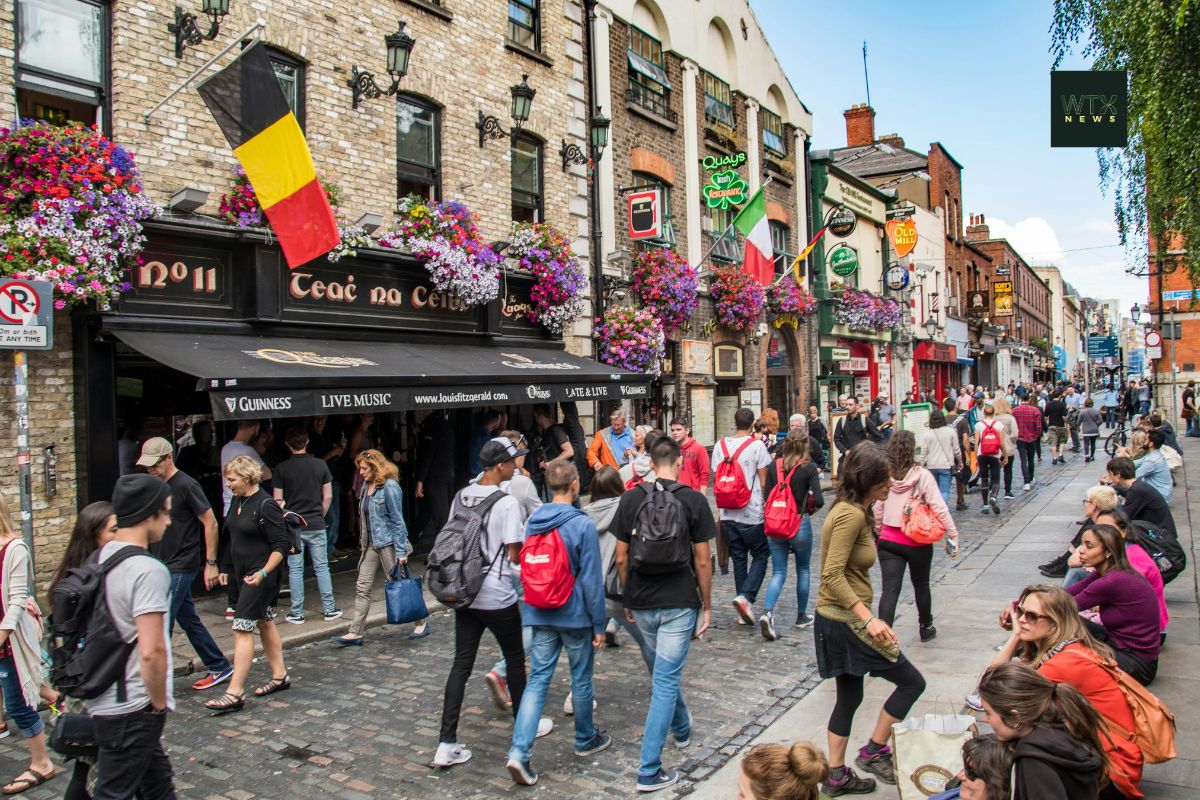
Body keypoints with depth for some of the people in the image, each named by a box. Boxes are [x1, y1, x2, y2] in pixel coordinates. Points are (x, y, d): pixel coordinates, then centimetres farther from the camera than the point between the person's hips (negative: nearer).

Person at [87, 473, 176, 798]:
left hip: (103, 700, 9)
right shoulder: (149, 570, -22)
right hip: (131, 710, -9)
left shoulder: (101, 558, 5)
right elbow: (152, 652, -27)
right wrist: (160, 703, -11)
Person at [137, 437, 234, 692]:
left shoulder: (186, 486, -14)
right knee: (189, 621, 14)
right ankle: (220, 668, 24)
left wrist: (211, 563, -13)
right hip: (162, 567, 8)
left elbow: (210, 523, -13)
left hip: (180, 568, -8)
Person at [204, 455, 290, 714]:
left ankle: (235, 693, -6)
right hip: (243, 573, 9)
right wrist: (227, 569, 19)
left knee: (242, 629, -10)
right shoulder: (238, 501, 8)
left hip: (261, 576, -9)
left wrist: (263, 573, -26)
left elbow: (280, 546, -18)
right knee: (264, 623, 16)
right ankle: (279, 676, 28)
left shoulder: (266, 505, -18)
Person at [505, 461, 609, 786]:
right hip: (575, 616, -4)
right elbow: (591, 579, -14)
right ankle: (585, 740, 33)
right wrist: (599, 625, -6)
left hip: (540, 615, 4)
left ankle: (519, 751, -5)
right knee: (581, 679, 14)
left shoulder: (532, 522, 2)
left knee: (538, 679, 6)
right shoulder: (582, 525, -16)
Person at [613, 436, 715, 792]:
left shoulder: (630, 499, -1)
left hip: (641, 603, 4)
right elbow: (702, 560, -7)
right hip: (679, 603, -4)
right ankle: (650, 770, 2)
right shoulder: (694, 500, -8)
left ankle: (681, 727, 48)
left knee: (664, 671, 25)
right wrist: (706, 606, 4)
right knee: (666, 680, 1)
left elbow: (621, 558, 3)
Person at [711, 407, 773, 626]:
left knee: (739, 559, 13)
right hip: (752, 513, -4)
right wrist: (765, 505, 6)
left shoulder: (720, 445, 3)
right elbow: (763, 481, -7)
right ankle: (745, 597, -12)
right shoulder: (757, 445, -9)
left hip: (728, 514, 5)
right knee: (760, 556, 9)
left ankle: (742, 613, 15)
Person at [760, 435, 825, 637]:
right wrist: (810, 506, 7)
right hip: (800, 523, -2)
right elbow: (818, 500, -14)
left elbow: (766, 495, 1)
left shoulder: (774, 466, 0)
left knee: (778, 572, 7)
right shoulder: (809, 467, -8)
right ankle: (801, 616, 28)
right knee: (803, 570, 18)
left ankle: (767, 612, -15)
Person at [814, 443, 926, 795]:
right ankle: (873, 751, 15)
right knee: (912, 682, 3)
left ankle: (836, 777, 27)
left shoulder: (853, 510, 9)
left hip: (839, 618, 10)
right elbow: (832, 575, -26)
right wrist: (869, 618, -28)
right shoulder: (851, 515, -21)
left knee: (849, 696, 18)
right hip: (846, 620, -10)